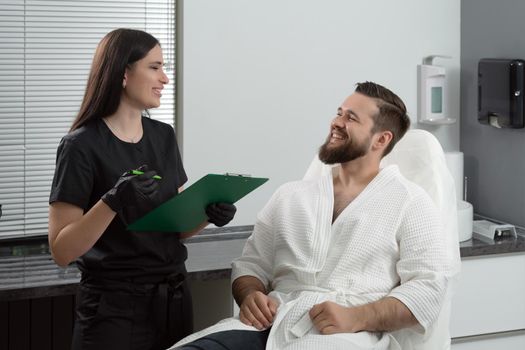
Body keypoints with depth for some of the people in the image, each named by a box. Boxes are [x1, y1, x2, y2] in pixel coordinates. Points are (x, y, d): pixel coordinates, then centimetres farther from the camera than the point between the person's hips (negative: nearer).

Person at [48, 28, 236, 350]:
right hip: (114, 306, -6)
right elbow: (62, 251, -15)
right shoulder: (82, 146, -12)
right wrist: (113, 201, -28)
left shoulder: (164, 136, 6)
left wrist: (208, 214, -8)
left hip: (174, 297, 6)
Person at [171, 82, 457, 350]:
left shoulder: (409, 202, 8)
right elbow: (251, 264, 21)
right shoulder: (290, 195, 22)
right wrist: (250, 296, -3)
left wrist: (356, 317, -17)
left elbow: (428, 287, -2)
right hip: (272, 324, 4)